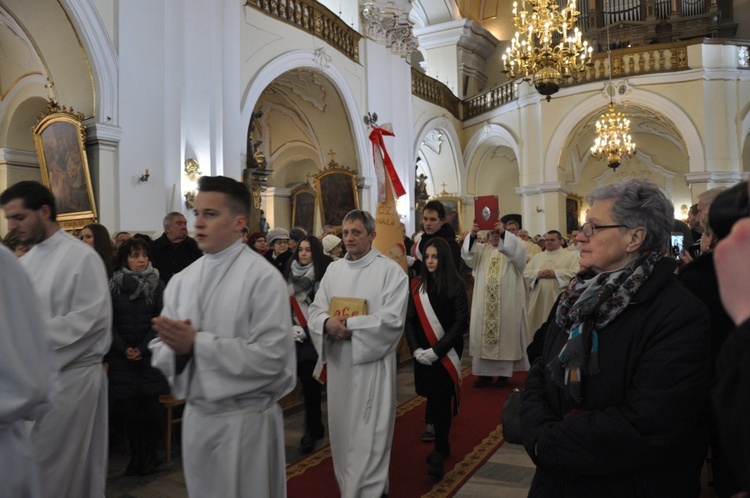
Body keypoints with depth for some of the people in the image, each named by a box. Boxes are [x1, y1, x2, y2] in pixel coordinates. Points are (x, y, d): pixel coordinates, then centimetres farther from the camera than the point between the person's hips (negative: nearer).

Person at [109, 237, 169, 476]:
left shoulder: (157, 284, 1)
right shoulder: (113, 285, 2)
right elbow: (109, 322, 1)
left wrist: (143, 348, -10)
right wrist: (124, 349, -9)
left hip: (150, 355, -1)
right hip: (122, 357, 1)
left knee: (151, 406, -2)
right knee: (129, 407, 1)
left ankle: (150, 453, 13)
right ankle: (135, 454, 15)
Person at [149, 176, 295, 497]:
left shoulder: (263, 278, -14)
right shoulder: (181, 281, 4)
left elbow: (270, 357, -21)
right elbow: (160, 350, 6)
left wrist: (197, 343, -21)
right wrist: (177, 348, -17)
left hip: (245, 419, -5)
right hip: (195, 416, 6)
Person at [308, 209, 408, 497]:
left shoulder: (390, 271, -7)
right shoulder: (333, 270, 9)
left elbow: (392, 318, -15)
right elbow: (316, 310, 5)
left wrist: (350, 326, -19)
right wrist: (328, 323, -18)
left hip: (372, 361, -5)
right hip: (338, 361, 5)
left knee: (368, 433, 2)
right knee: (342, 429, 15)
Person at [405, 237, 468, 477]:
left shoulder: (456, 285, -6)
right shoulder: (417, 285, 4)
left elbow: (461, 322, -10)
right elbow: (410, 320, 3)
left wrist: (437, 350, -15)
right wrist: (416, 349, -10)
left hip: (446, 353, -3)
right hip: (423, 354, 3)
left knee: (442, 400, -2)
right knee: (432, 399, 10)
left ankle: (439, 451, 10)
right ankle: (442, 445, 27)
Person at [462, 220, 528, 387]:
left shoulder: (512, 249, 5)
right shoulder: (482, 250, 13)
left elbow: (519, 249, -19)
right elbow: (468, 253, -7)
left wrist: (504, 233, -34)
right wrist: (472, 235, -27)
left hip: (507, 304, -3)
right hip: (484, 304, 3)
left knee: (504, 335, -1)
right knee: (483, 335, 2)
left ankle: (503, 372, 7)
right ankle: (485, 372, 9)